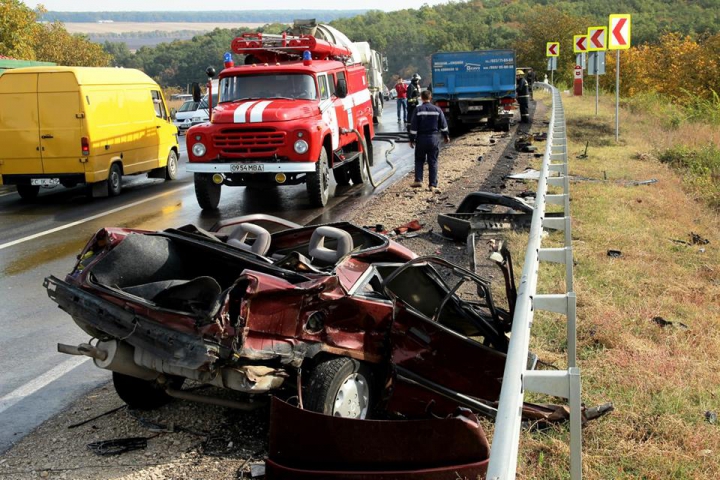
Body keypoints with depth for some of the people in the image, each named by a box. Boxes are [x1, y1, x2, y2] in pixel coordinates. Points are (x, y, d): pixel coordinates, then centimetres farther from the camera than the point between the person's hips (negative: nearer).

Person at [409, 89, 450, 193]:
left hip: (421, 139, -1)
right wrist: (446, 136, 19)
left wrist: (412, 139, 0)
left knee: (419, 160, 15)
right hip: (434, 138, 1)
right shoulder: (437, 110, 1)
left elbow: (413, 126, -7)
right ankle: (433, 185, 0)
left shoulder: (418, 110, -6)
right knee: (433, 162, 5)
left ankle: (418, 180, 3)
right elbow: (443, 125, 6)